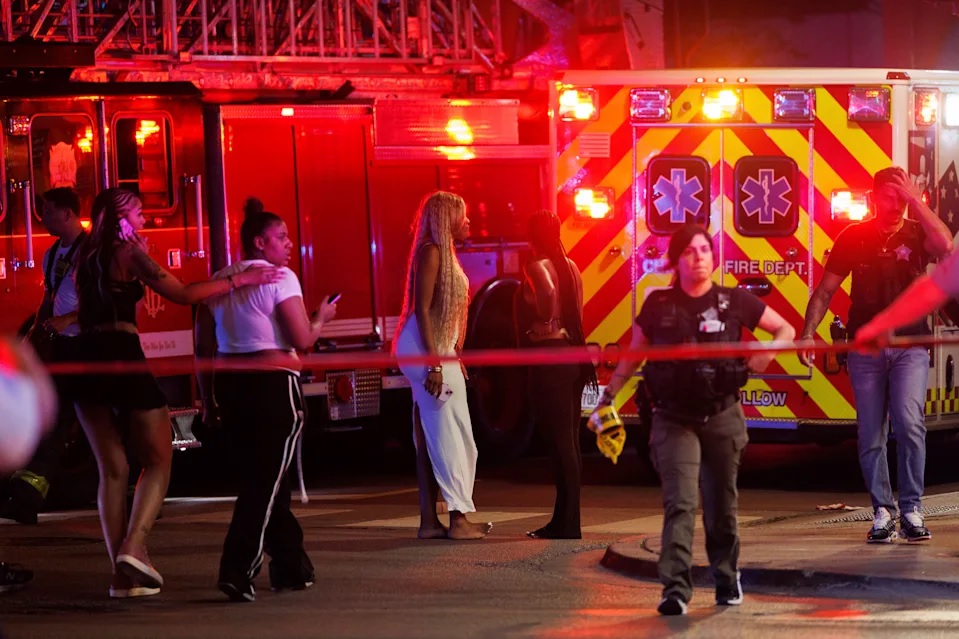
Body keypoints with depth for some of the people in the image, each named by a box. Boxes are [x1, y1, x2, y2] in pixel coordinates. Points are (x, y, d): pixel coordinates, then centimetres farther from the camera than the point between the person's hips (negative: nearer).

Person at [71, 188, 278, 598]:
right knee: (158, 461, 4)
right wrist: (239, 281, -6)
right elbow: (182, 294, -9)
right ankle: (133, 547, -15)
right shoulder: (129, 251, -4)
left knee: (112, 469, 10)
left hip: (86, 360, 6)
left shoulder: (88, 256, 16)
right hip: (123, 358, -6)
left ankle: (121, 572, 5)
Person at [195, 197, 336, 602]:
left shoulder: (220, 281, 11)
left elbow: (204, 348, 11)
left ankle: (291, 566, 26)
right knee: (265, 482, -3)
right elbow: (303, 339, -13)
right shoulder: (279, 278, -8)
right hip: (274, 385, -7)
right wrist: (322, 317, 7)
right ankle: (237, 572, -14)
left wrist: (208, 399, 17)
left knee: (262, 476, 17)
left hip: (229, 385, 7)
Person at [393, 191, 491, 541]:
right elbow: (421, 310, -18)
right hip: (426, 350, -10)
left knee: (431, 437, 8)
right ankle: (459, 518, -11)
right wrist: (434, 363, -23)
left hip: (438, 351, 10)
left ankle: (429, 521, 8)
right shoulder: (431, 252, -12)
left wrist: (451, 357, 18)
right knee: (449, 433, -10)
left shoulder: (444, 253, 17)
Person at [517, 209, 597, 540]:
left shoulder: (536, 266, -11)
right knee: (569, 441, 11)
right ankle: (564, 520, 16)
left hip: (548, 355, -8)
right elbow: (576, 311, 14)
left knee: (559, 442, -6)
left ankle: (568, 525, -5)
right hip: (573, 354, 8)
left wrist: (541, 321, -13)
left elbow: (547, 292, -30)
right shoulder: (571, 266, 13)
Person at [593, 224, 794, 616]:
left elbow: (785, 329, 7)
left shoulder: (734, 301, -1)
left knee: (722, 505, 12)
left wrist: (768, 352, -10)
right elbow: (632, 356, 10)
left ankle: (726, 579, 33)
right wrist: (608, 397, 6)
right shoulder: (659, 305, 0)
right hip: (675, 418, -1)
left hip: (722, 416, 1)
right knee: (680, 502, -15)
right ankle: (675, 588, -22)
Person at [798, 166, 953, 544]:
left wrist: (915, 200, -20)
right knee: (871, 435, 2)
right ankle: (883, 512, 11)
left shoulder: (917, 233, 1)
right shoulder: (854, 237, 3)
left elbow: (945, 246, -23)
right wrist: (808, 331, -7)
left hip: (909, 346, -1)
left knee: (909, 423, -17)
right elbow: (825, 290, 5)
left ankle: (912, 509, -9)